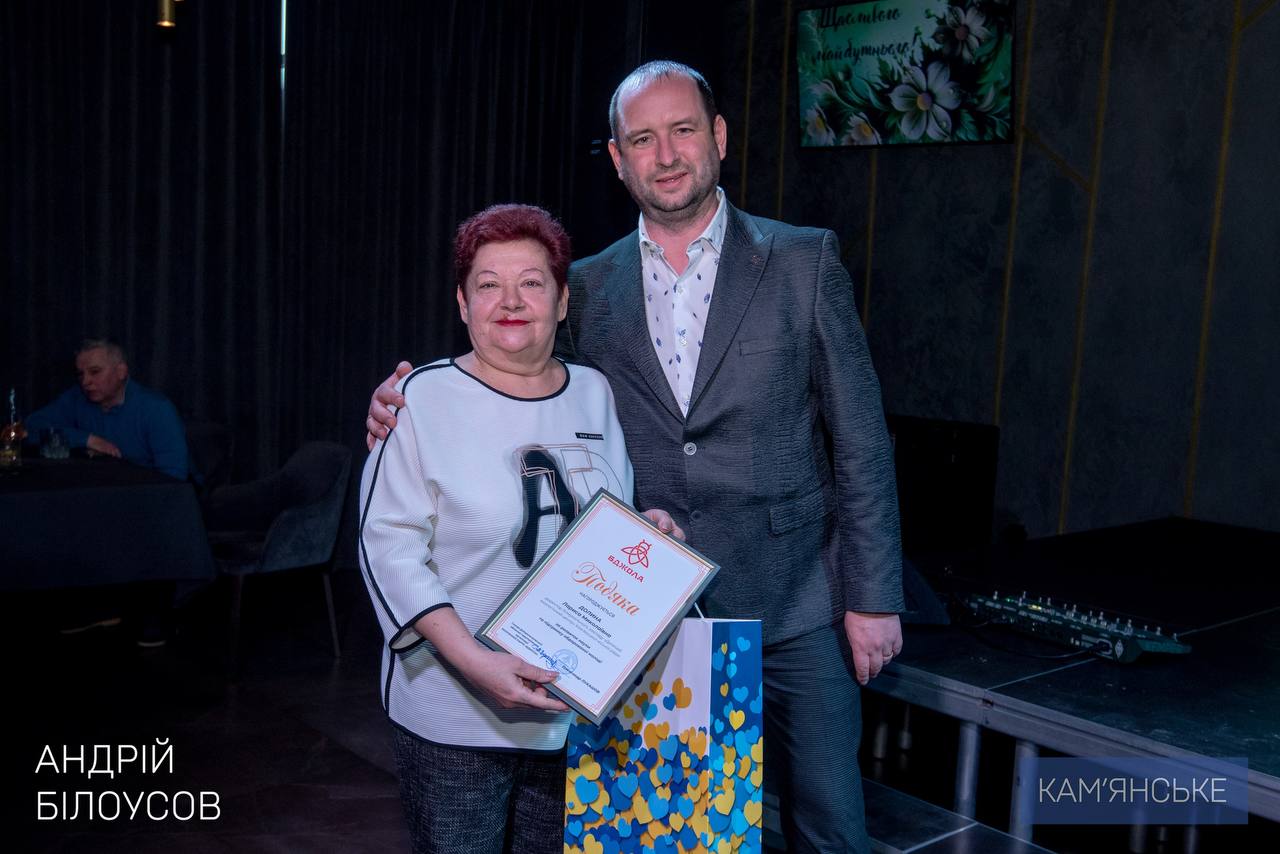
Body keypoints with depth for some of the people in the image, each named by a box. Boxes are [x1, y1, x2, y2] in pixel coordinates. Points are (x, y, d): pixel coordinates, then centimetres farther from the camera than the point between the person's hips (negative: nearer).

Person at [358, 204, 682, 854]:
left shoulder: (595, 394, 6)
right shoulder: (423, 398, -10)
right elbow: (389, 549, -13)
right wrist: (472, 661, -22)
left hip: (579, 711, 4)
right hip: (455, 720, -4)